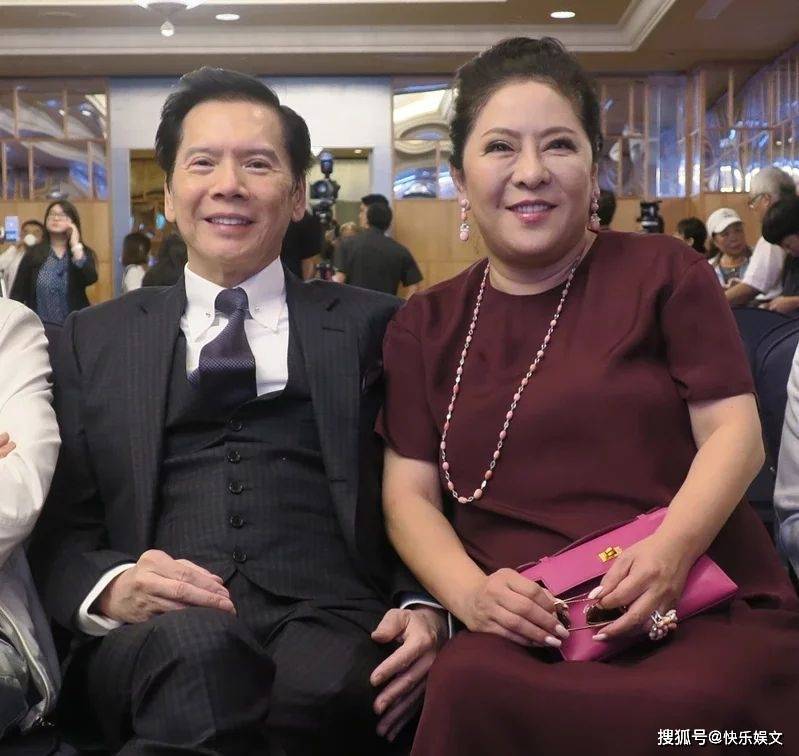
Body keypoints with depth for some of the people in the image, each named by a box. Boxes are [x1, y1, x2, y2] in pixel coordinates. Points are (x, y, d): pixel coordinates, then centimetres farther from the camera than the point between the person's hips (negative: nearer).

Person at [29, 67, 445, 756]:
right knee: (194, 648, -36)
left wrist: (426, 609, -10)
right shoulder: (93, 341, 18)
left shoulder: (371, 327, 15)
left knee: (315, 689, -35)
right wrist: (110, 590, -10)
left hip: (331, 621, 0)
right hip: (153, 639, 0)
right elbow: (59, 530, 13)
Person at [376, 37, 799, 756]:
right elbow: (409, 493, 9)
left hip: (700, 610, 0)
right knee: (469, 690, -34)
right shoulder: (425, 326, 15)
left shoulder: (664, 272, 10)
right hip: (520, 631, 1)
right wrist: (468, 591, -13)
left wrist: (671, 547, -18)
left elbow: (734, 433, 3)